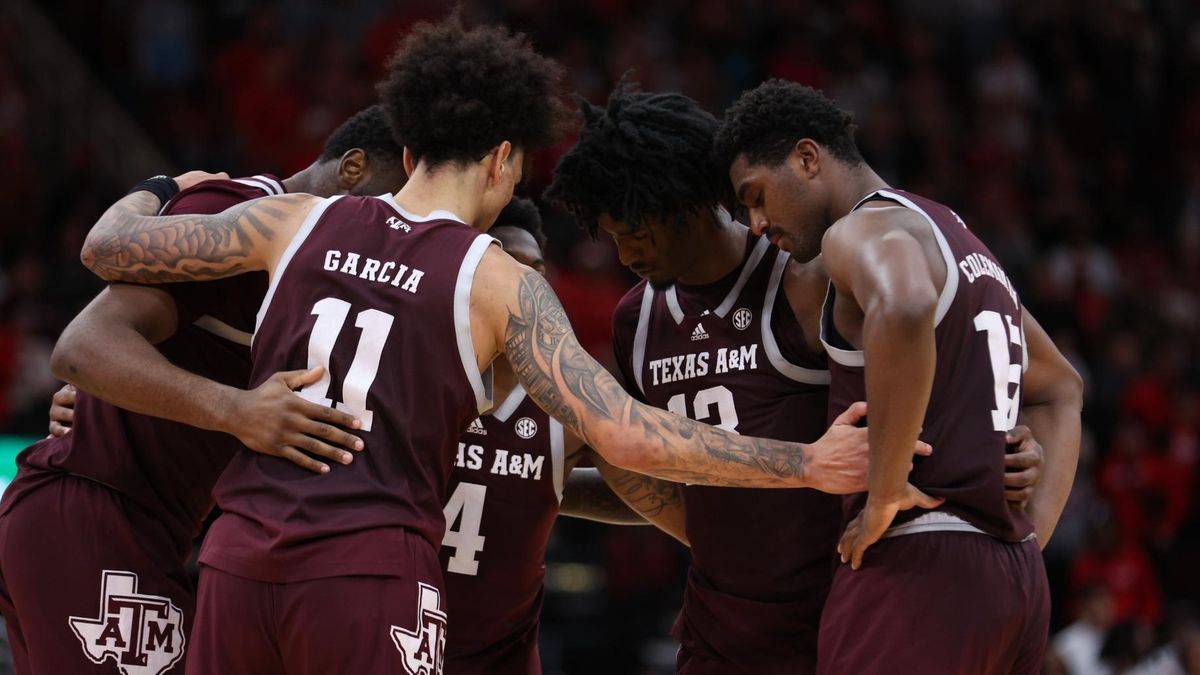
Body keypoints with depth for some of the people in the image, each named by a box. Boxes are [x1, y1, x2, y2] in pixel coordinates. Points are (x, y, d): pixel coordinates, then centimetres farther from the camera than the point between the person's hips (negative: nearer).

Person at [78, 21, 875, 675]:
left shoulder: (297, 221, 8)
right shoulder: (502, 284, -1)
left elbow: (107, 249, 13)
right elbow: (626, 437, -9)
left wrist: (157, 190, 36)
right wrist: (808, 465, -4)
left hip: (242, 553, 4)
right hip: (373, 568, -4)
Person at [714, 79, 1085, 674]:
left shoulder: (863, 230, -6)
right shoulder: (961, 243, 23)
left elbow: (905, 308, -31)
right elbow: (1059, 391, 33)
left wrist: (884, 494, -22)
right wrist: (1030, 537, 21)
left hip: (916, 566, -9)